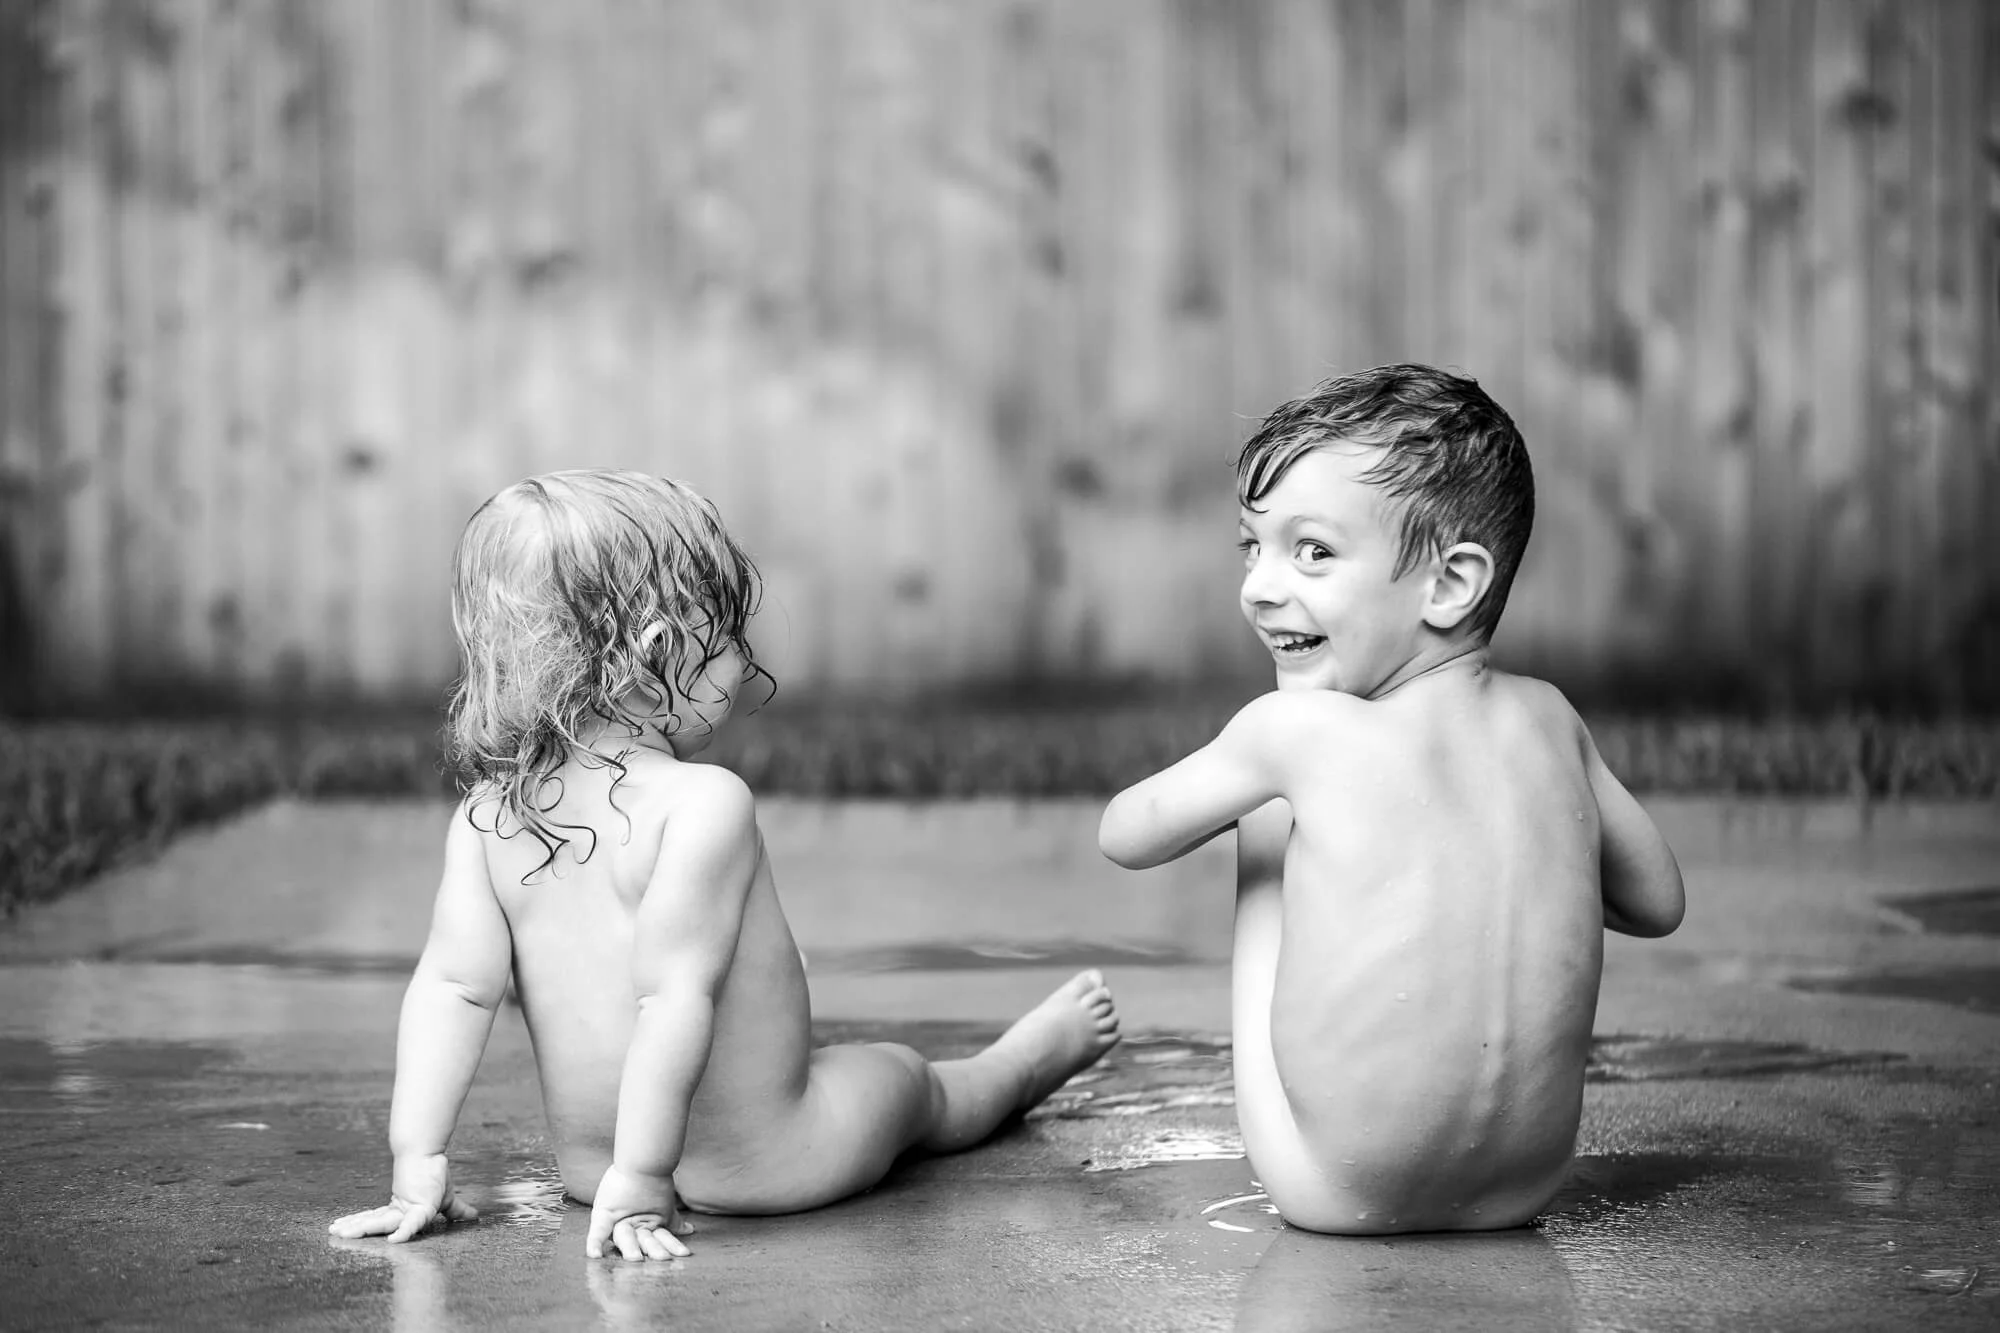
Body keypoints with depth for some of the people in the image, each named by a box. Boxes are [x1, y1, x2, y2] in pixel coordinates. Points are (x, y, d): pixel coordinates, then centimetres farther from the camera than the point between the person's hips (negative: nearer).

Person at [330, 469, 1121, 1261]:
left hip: (582, 1162, 4)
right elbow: (675, 994, -31)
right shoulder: (703, 803, -25)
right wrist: (642, 1177, -29)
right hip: (754, 1162, -4)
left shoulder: (487, 817, -6)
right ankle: (1025, 1062, 55)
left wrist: (418, 1163, -9)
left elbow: (453, 983, -10)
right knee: (903, 1079, 27)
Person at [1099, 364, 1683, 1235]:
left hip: (1335, 1191, -4)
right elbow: (1657, 903, 14)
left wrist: (1238, 786, 23)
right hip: (1528, 1184, 4)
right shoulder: (1548, 717, 1)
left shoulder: (1297, 729, -12)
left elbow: (1124, 836, 4)